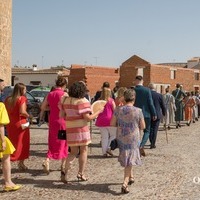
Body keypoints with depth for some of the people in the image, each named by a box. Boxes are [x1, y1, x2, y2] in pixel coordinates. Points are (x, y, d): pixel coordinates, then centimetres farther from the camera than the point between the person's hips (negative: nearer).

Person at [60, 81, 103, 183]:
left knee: (73, 152, 13)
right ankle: (81, 174, 15)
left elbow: (62, 115, 8)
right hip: (81, 129, -5)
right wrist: (98, 112, -4)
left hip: (70, 130, 5)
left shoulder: (65, 100, 5)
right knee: (83, 151, 11)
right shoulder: (83, 101, -12)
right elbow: (88, 118, -15)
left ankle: (65, 172, -2)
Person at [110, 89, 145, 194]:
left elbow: (112, 124, -2)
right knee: (130, 161, 3)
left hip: (121, 138, 3)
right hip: (133, 139, -3)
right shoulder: (138, 111, -13)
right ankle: (125, 184, -8)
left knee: (125, 158, 23)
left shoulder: (118, 110, -7)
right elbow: (143, 127, -5)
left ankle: (131, 177, 38)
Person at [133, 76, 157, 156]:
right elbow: (150, 103, -7)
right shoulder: (147, 90, -7)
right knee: (147, 131, 11)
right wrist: (154, 114, 1)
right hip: (146, 114, -1)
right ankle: (141, 146, -11)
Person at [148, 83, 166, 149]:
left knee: (150, 129, 17)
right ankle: (153, 144, 2)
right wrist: (164, 113, 17)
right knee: (155, 129, 4)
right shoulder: (159, 95, -7)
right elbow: (163, 106, 0)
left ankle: (152, 142, 23)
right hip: (157, 114, -1)